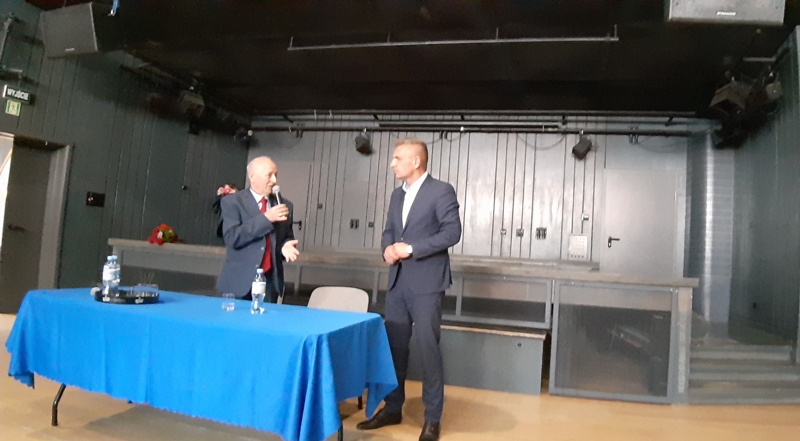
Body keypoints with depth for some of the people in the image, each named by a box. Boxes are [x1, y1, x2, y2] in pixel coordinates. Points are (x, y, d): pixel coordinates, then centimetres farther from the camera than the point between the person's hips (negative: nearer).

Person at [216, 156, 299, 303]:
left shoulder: (284, 205, 8)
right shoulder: (232, 202, -4)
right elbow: (232, 238, -17)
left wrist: (285, 246, -8)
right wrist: (266, 218, -21)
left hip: (270, 282, 4)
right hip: (239, 282, -3)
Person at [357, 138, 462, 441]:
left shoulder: (441, 191, -7)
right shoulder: (397, 195, 16)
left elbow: (452, 232, -14)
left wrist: (412, 248, -18)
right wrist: (387, 249, -5)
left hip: (426, 283, -7)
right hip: (397, 282, 7)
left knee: (427, 347, 0)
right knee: (393, 345, 12)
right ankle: (392, 408, 27)